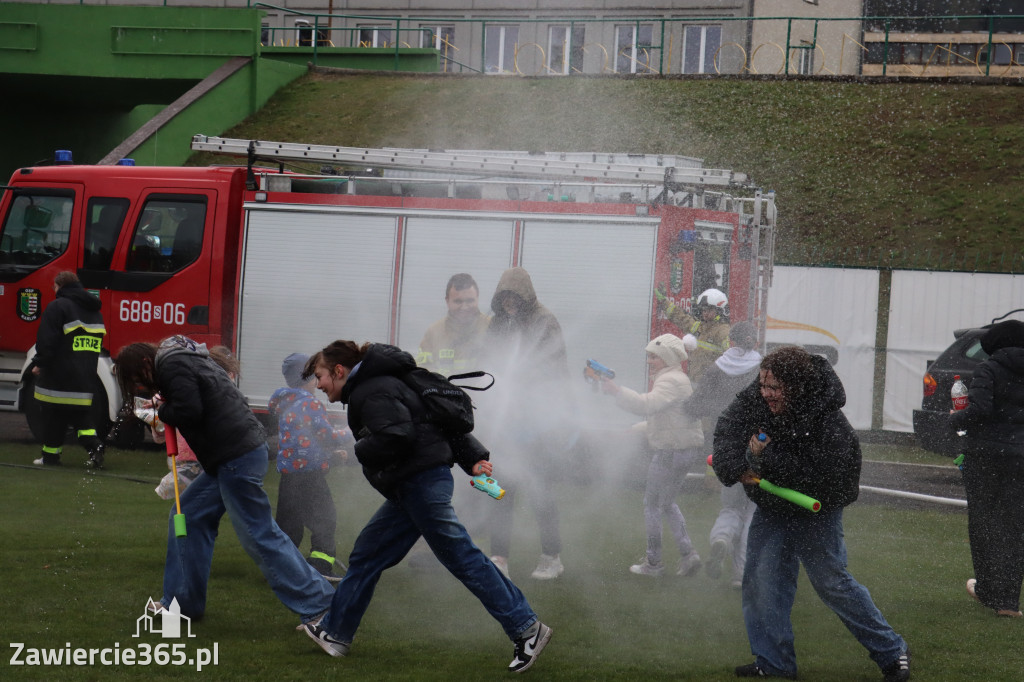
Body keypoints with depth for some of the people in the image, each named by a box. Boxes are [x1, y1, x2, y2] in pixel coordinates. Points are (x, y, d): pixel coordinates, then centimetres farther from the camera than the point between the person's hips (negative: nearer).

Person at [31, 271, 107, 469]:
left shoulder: (57, 307, -9)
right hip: (86, 377, 7)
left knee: (53, 416, 2)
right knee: (82, 414, 9)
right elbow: (98, 343, 21)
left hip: (58, 375, -6)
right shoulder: (94, 310, 16)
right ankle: (94, 447, -11)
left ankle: (51, 454, 6)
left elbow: (47, 341, -14)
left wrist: (39, 363, -6)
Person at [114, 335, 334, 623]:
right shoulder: (187, 359, 22)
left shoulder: (172, 365, -9)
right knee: (188, 518, 17)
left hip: (238, 458, -11)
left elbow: (188, 412, -20)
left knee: (259, 535, -8)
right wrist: (165, 411, 9)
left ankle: (318, 602, -6)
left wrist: (163, 410, -1)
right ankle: (183, 601, 24)